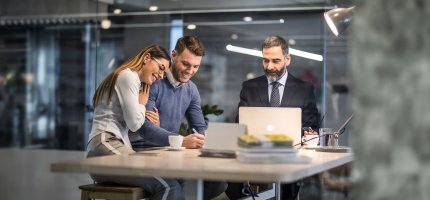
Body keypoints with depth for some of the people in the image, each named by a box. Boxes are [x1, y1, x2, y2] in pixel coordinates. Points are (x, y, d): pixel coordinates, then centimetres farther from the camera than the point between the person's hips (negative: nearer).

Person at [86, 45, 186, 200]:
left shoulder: (135, 82, 29)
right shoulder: (127, 76, -1)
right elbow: (134, 123, -8)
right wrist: (142, 103, 9)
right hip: (106, 147, -9)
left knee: (172, 186, -6)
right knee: (170, 187, -21)